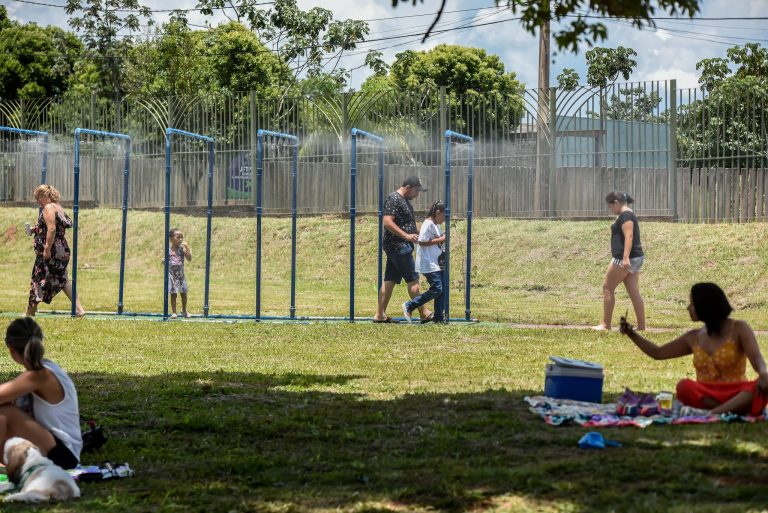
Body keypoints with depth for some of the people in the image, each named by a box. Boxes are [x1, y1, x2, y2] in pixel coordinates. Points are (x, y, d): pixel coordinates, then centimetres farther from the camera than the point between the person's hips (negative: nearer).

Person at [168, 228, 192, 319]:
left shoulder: (182, 249, -2)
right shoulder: (168, 250, -2)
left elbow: (189, 259, -10)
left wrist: (187, 248, -18)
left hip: (180, 274, 1)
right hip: (172, 274, -1)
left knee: (183, 293, 4)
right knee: (173, 294, 2)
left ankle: (184, 310, 26)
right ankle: (173, 312, 10)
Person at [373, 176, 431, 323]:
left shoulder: (404, 200, 18)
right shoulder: (393, 199, -14)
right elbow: (387, 222, -23)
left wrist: (418, 233, 19)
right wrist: (406, 235, -27)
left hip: (400, 247, 10)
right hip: (398, 246, -10)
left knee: (390, 280, 8)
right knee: (413, 279, -4)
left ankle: (380, 315, 9)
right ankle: (423, 313, 1)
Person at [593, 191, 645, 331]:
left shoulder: (625, 215, -11)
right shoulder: (628, 215, 21)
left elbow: (629, 236, -22)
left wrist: (625, 258, -30)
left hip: (626, 259, -10)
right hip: (635, 258, 10)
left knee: (608, 287, -2)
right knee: (634, 293, 6)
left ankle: (605, 324, 1)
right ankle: (641, 326, 3)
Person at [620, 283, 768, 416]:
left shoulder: (739, 329, 1)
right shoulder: (694, 338, 14)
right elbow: (657, 353, 25)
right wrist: (631, 333, 17)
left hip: (737, 395, -3)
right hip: (706, 396, 3)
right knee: (685, 386, -32)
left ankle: (710, 413, -51)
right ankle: (734, 411, -41)